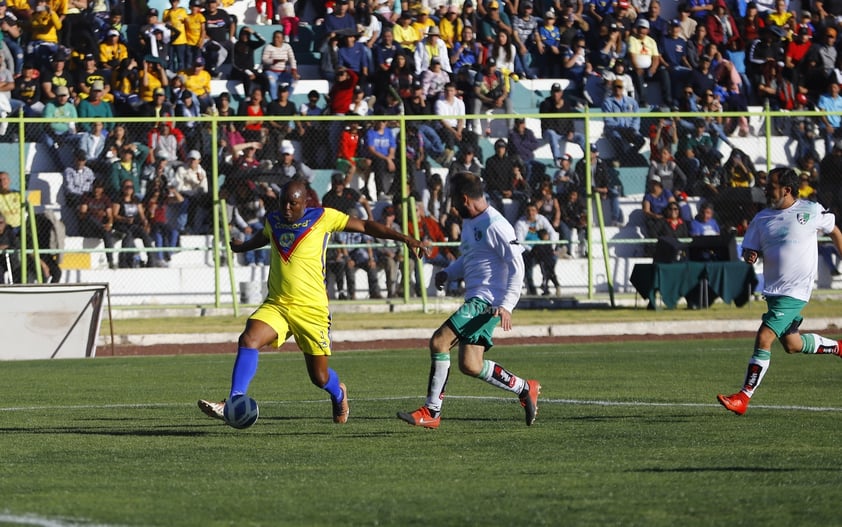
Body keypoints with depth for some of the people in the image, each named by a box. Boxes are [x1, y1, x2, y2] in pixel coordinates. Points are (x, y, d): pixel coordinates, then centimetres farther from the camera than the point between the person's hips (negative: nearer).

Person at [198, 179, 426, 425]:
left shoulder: (322, 218, -4)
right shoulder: (273, 220, 10)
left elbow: (365, 226, 0)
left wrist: (405, 239, -6)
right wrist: (241, 247, 56)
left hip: (312, 310, -3)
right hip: (276, 304, 3)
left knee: (320, 377, 3)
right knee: (248, 340, -26)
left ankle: (338, 393, 40)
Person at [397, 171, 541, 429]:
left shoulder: (494, 225, -13)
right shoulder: (470, 221, 16)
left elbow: (516, 266, -15)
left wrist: (506, 305, -23)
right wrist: (448, 273, 10)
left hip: (485, 301, -10)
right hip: (474, 300, 10)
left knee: (439, 341, -18)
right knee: (471, 366, 2)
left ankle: (431, 411, -13)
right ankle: (524, 388, 14)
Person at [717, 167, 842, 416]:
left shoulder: (811, 211, -5)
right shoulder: (762, 218, 6)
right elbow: (750, 251, 11)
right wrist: (750, 256, -13)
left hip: (796, 291, -7)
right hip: (773, 290, 7)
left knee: (764, 338, -16)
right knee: (792, 344, 17)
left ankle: (743, 397, -13)